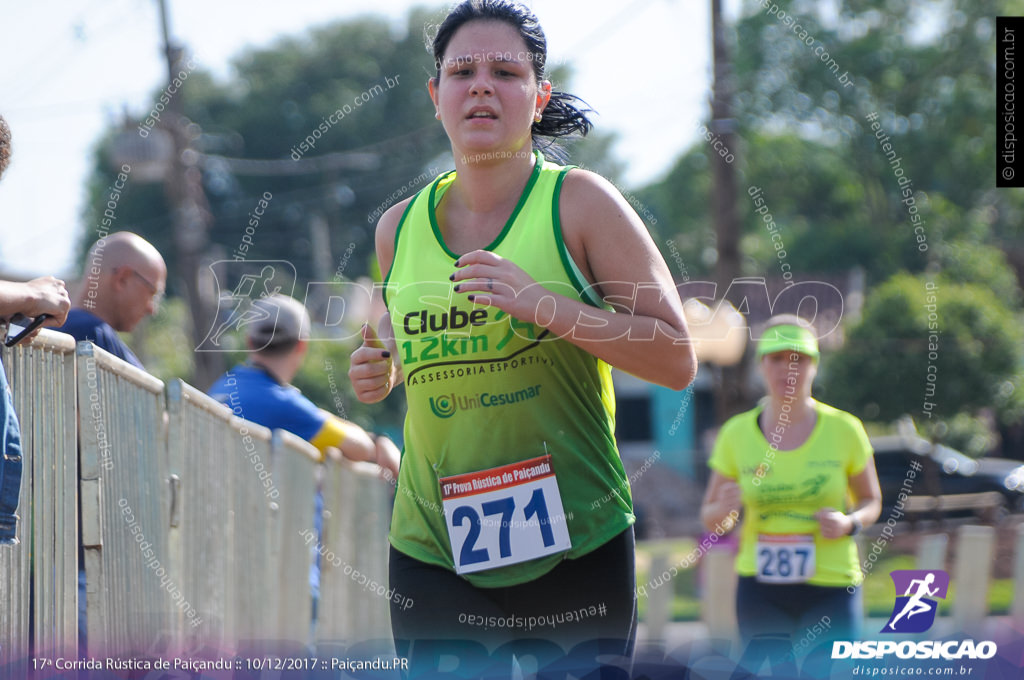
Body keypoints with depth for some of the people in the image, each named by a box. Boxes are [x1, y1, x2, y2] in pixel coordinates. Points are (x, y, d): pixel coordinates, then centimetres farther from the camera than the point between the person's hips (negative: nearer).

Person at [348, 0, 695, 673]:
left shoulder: (580, 202, -5)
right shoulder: (400, 227, 7)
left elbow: (677, 359, -9)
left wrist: (545, 304, -19)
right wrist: (381, 372, 2)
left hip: (576, 547, -3)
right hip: (433, 554, 3)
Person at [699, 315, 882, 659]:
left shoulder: (844, 429, -2)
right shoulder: (736, 434, 1)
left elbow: (871, 502, 11)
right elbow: (710, 520, 9)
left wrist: (848, 523, -11)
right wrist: (724, 508, -14)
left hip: (831, 591, -1)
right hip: (761, 589, 1)